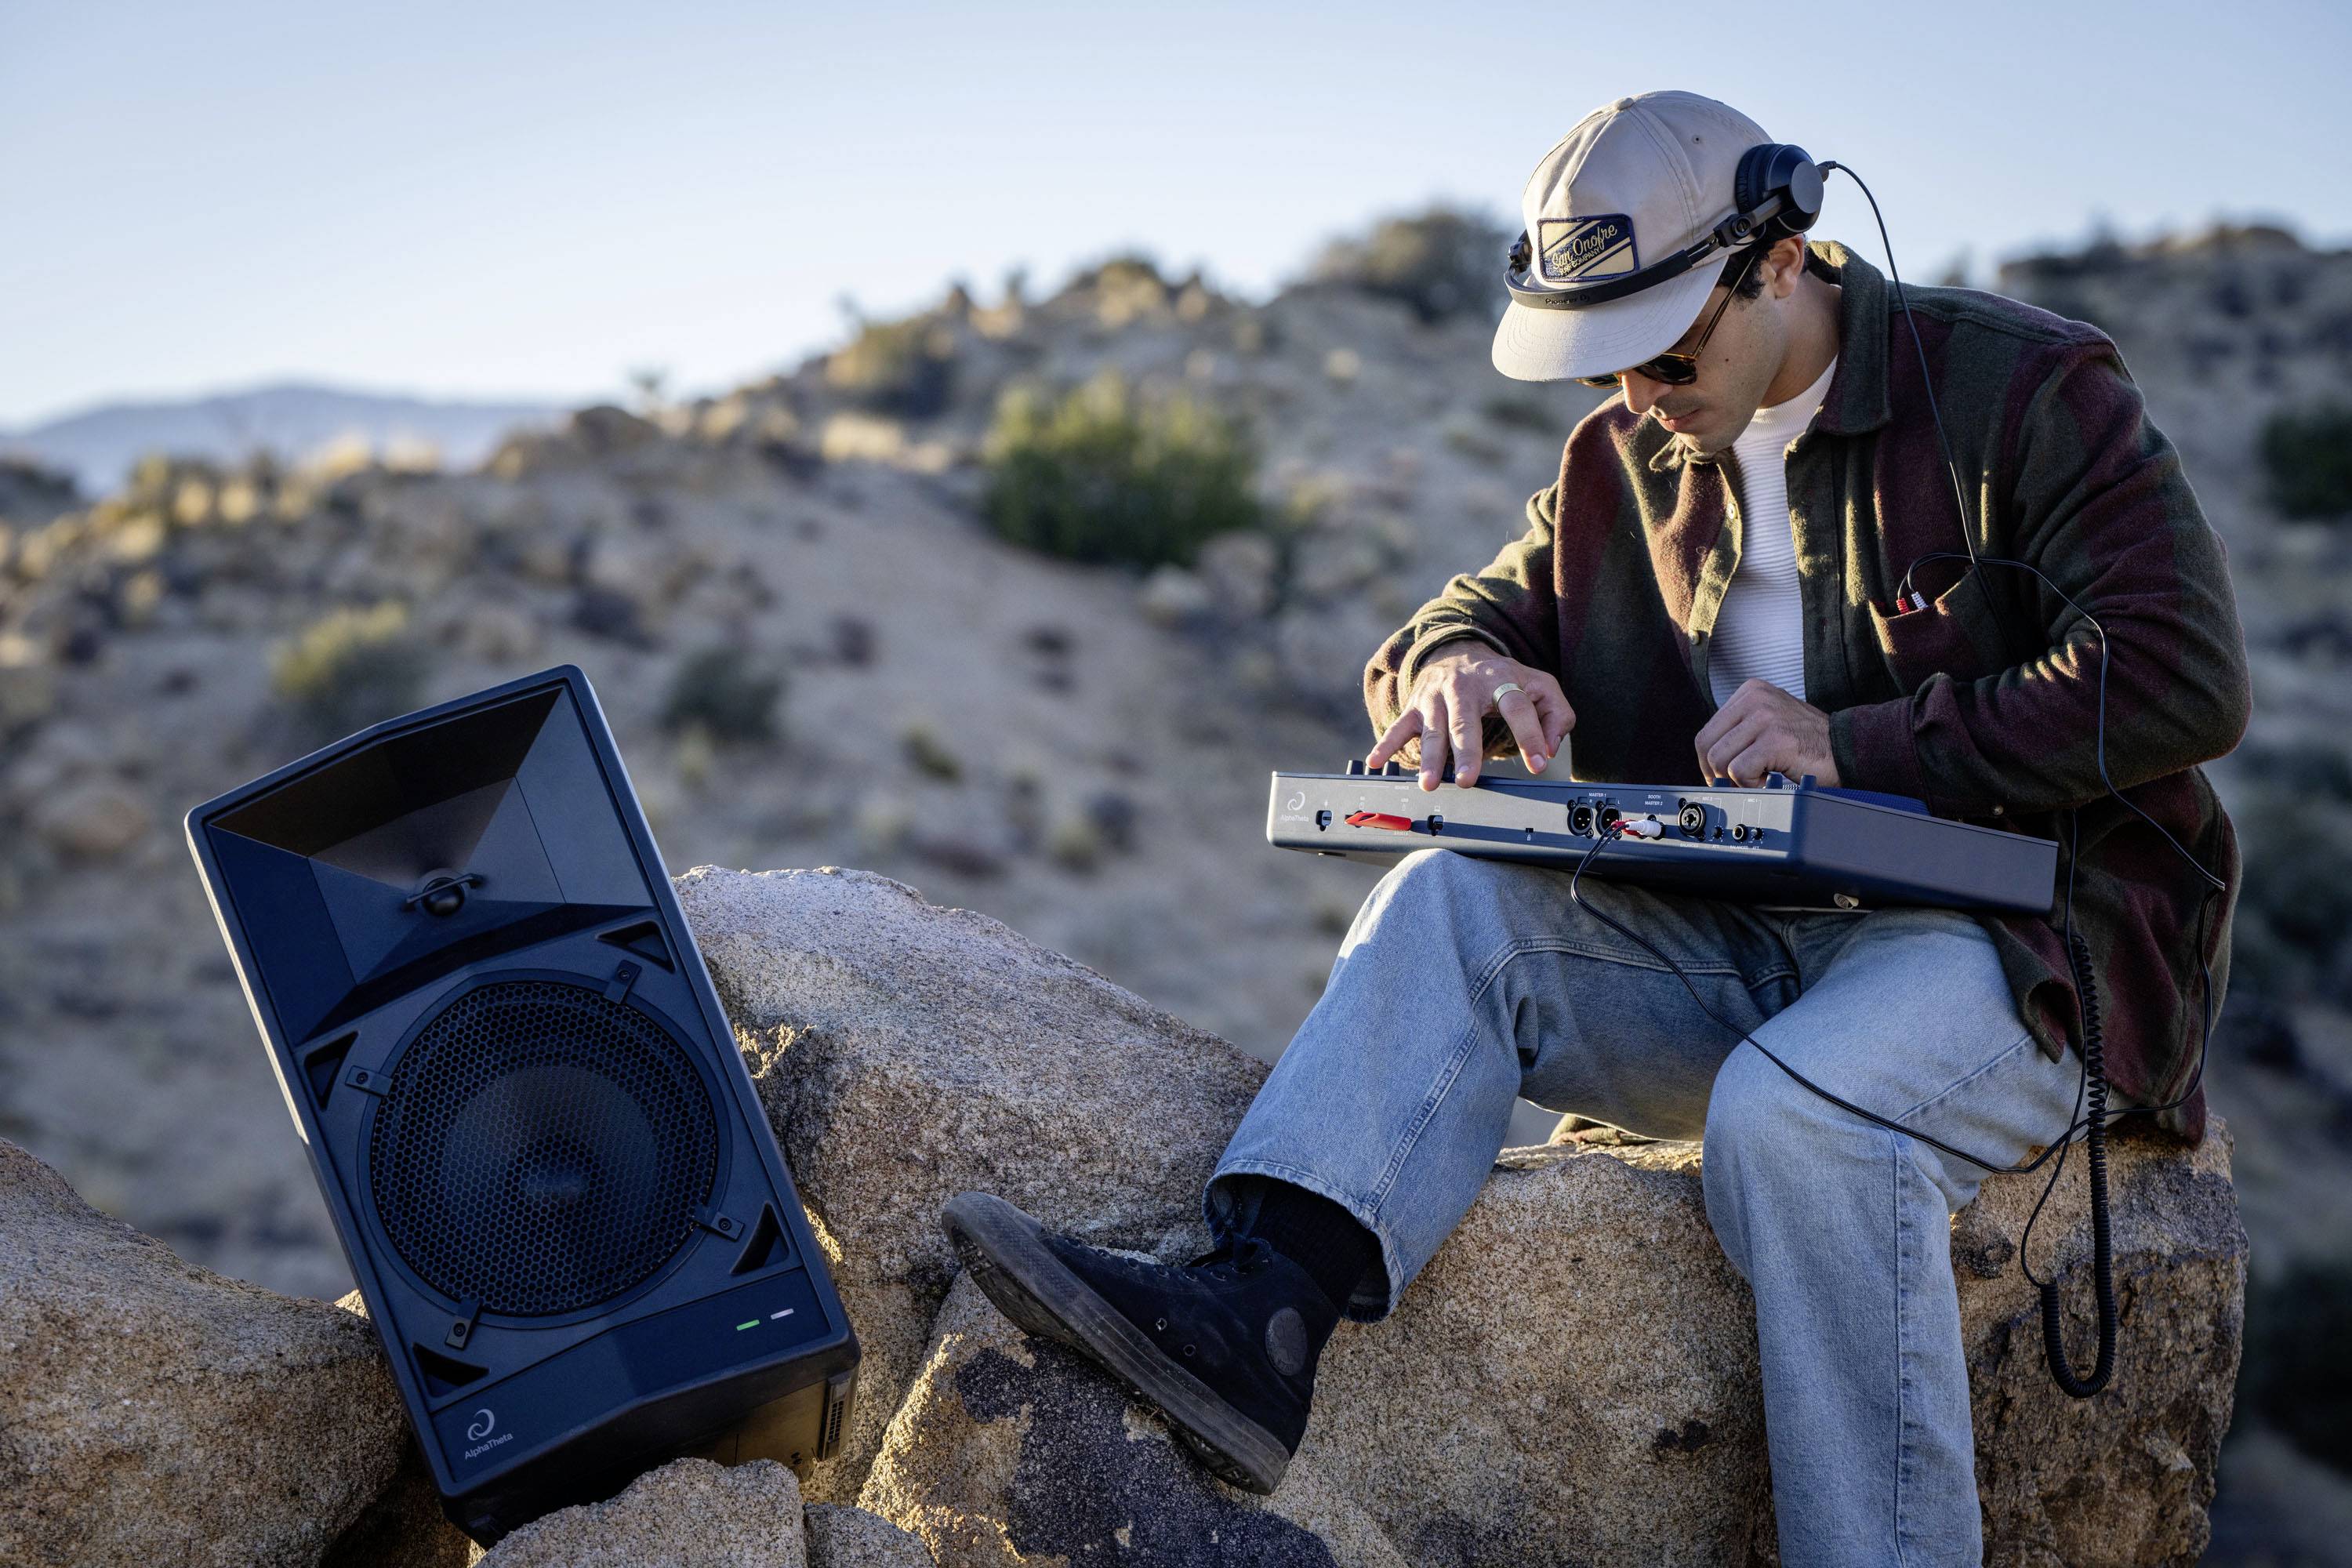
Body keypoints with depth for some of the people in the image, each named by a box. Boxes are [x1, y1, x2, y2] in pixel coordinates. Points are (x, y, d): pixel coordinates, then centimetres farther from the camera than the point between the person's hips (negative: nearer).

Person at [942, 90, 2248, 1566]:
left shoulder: (2024, 391, -4)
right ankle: (1266, 1306, -38)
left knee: (1793, 1111, -37)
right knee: (1452, 902, -19)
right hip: (1731, 944, 6)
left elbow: (2186, 679, -13)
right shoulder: (1627, 460, 13)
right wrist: (1462, 668, -10)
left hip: (2001, 938, -5)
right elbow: (1473, 613, 18)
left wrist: (1856, 743, -17)